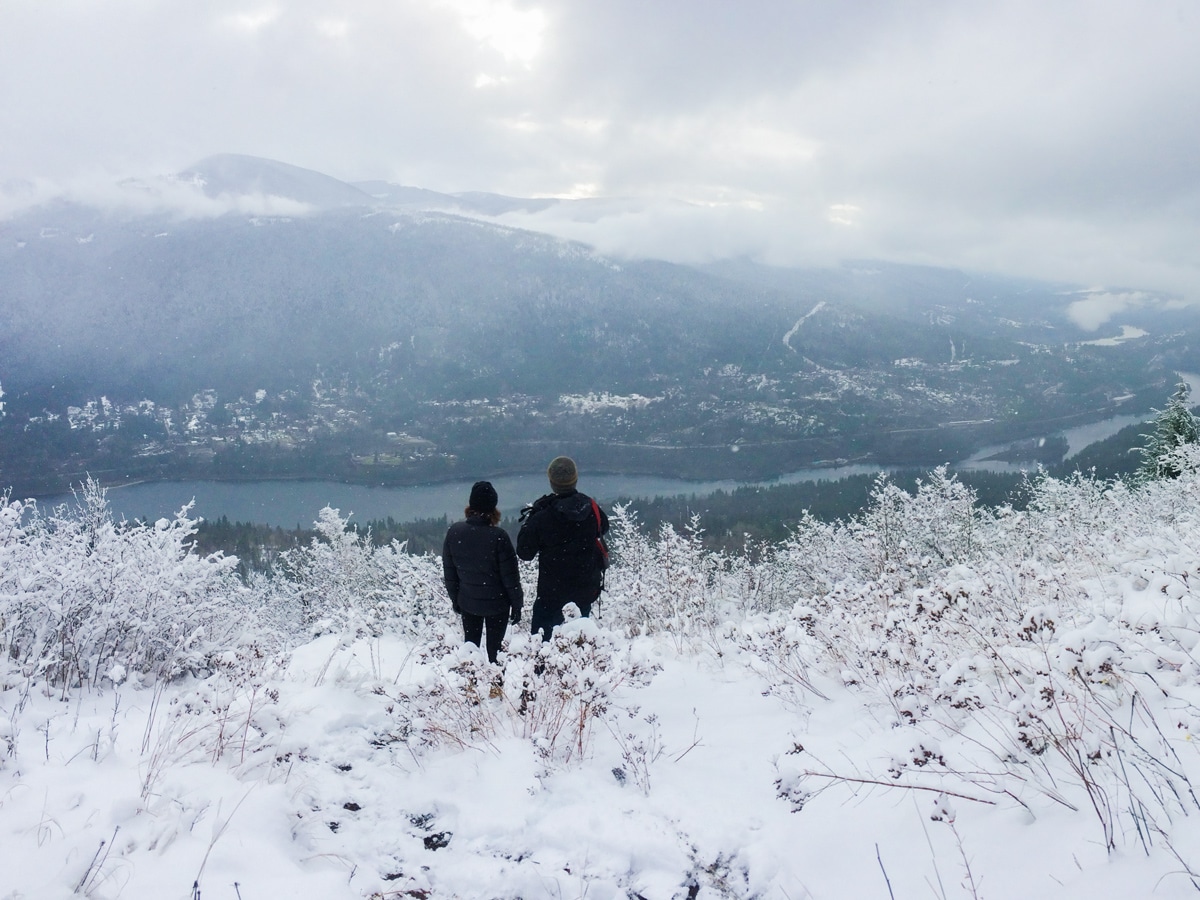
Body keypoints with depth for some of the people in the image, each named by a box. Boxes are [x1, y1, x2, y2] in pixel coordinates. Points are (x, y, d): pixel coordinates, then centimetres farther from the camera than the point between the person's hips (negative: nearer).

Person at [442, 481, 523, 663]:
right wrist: (517, 604, -2)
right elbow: (510, 576, -15)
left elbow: (449, 572, 1)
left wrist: (455, 599, 14)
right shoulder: (498, 536, -23)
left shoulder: (454, 532, -10)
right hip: (496, 603, -3)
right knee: (494, 649, 10)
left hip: (467, 602, 4)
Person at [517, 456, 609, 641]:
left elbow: (524, 553, -9)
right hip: (586, 586, 4)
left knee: (542, 633, 7)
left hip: (552, 589, -4)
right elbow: (604, 527, 14)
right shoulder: (592, 508, -9)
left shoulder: (541, 518, -21)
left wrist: (527, 521, 0)